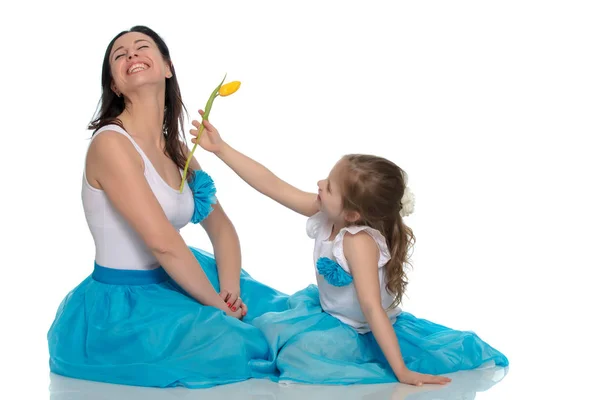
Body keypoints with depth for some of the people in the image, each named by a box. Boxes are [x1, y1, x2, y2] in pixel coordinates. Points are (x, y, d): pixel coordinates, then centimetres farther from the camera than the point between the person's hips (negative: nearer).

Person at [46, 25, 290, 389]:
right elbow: (163, 242, -26)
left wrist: (229, 291, -10)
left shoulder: (176, 149, 7)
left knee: (279, 314, 10)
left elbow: (221, 228, 8)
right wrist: (216, 304, -17)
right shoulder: (111, 143, -20)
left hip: (171, 280, 8)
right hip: (119, 308, -8)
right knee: (241, 347, -20)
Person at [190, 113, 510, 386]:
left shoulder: (359, 241, -33)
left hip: (361, 333, -8)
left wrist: (401, 372, -37)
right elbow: (273, 186, -8)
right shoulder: (324, 213, -12)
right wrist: (220, 148, -7)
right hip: (330, 312, 8)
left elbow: (372, 307, -36)